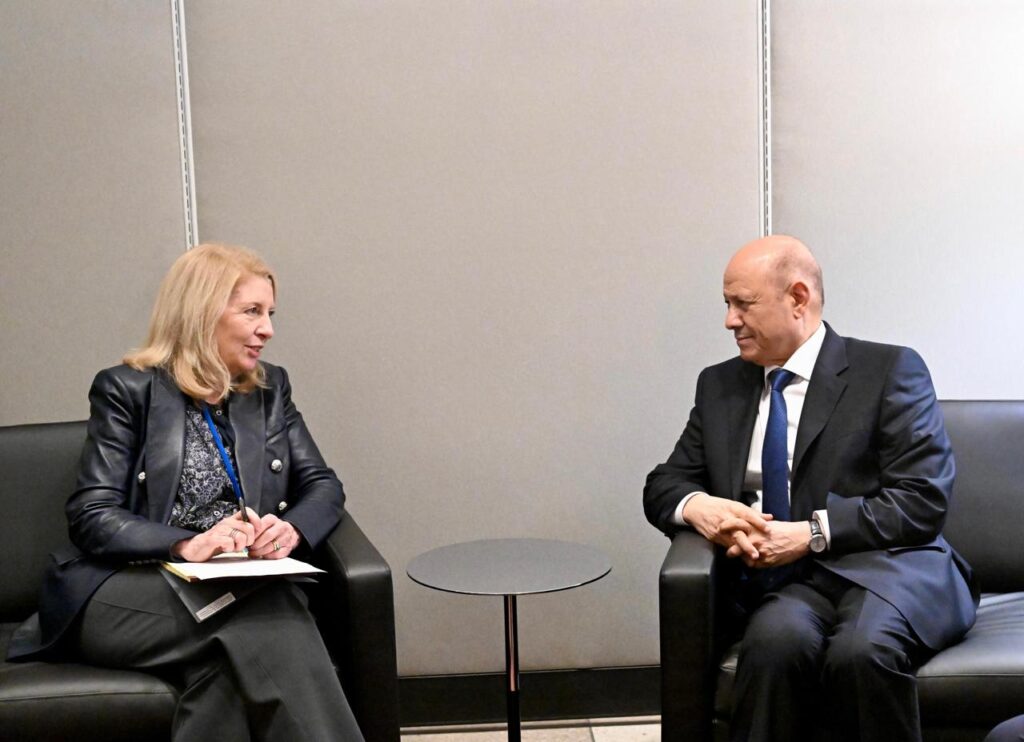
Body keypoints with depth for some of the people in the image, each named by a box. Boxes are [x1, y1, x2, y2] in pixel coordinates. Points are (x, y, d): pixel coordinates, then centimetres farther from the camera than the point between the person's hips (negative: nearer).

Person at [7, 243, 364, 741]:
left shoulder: (270, 389, 17)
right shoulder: (127, 390, 3)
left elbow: (323, 486, 13)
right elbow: (91, 517, -5)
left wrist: (292, 529, -11)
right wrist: (186, 545, -22)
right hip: (130, 589, -3)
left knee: (230, 663, -34)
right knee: (260, 628, -33)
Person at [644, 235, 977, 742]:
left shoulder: (890, 371, 3)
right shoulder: (719, 385, 17)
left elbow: (924, 500, -5)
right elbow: (664, 485, 18)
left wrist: (812, 534, -15)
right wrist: (697, 507, -7)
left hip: (884, 568, -2)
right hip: (782, 583, 3)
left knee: (862, 650, -35)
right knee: (777, 640, -33)